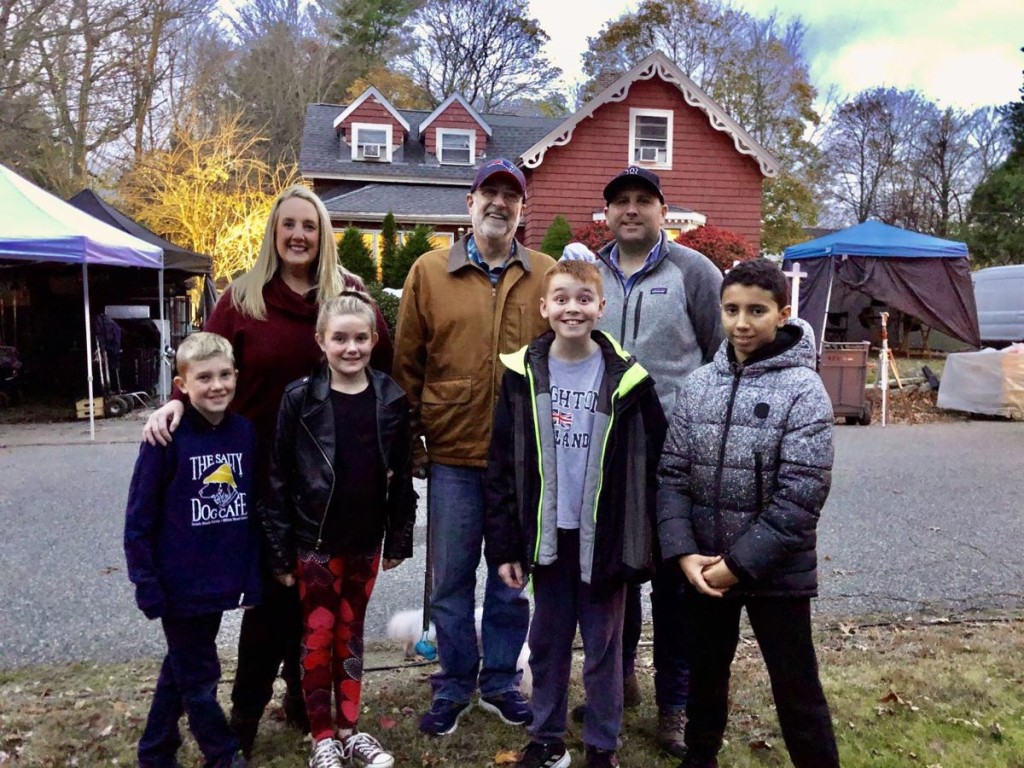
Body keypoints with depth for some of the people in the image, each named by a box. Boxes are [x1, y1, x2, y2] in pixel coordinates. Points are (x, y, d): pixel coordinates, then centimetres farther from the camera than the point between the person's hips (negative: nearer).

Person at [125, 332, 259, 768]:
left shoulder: (245, 433, -2)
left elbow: (252, 509, 5)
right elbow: (138, 519, -12)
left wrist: (252, 576, 5)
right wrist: (146, 584, -12)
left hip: (222, 583, 5)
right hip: (180, 586, -5)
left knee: (182, 670, 21)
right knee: (199, 678, 9)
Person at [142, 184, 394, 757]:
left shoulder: (351, 293, 2)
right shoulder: (243, 297, 0)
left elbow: (383, 364, 3)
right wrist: (177, 401, -19)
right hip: (264, 469, -1)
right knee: (273, 587, 4)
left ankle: (306, 697, 33)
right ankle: (247, 711, 23)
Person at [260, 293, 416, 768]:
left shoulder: (391, 399, -3)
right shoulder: (300, 399, -9)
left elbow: (401, 475, 4)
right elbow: (279, 479, -7)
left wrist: (399, 538, 5)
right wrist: (279, 550, -6)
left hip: (366, 541, 2)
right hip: (316, 541, -2)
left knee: (351, 632, 14)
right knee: (318, 634, 6)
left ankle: (349, 729, 29)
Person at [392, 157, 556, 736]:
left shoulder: (548, 276, 3)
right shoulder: (428, 272, 2)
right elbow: (407, 362, 4)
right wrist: (412, 434, 1)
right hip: (453, 455, 0)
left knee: (512, 579, 14)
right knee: (452, 581, 11)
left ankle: (500, 681, 33)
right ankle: (453, 688, 30)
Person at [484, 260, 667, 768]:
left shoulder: (627, 378, -6)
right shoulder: (522, 375, -1)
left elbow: (649, 466, -4)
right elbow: (502, 467, 0)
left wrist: (639, 542, -6)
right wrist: (504, 545, -2)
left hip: (603, 537, -2)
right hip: (548, 536, 2)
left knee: (603, 646, 12)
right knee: (547, 643, 15)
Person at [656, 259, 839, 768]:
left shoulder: (803, 391, -11)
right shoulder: (698, 384, 1)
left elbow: (801, 495, -16)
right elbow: (673, 474, 1)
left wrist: (740, 563, -16)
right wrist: (683, 553, -10)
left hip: (776, 571, -4)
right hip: (703, 567, 5)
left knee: (796, 688, 8)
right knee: (705, 672, 22)